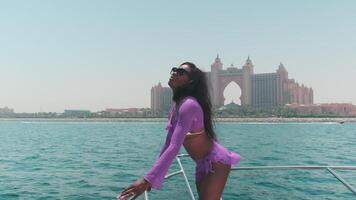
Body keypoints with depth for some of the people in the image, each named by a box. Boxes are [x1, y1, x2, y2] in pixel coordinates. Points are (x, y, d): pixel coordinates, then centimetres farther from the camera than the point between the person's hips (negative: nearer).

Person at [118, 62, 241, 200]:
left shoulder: (189, 105, -26)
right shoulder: (176, 105, 3)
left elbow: (174, 148, -34)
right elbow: (169, 143, 10)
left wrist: (148, 180, -38)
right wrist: (153, 175, 14)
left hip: (216, 162, -9)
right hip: (203, 164, 9)